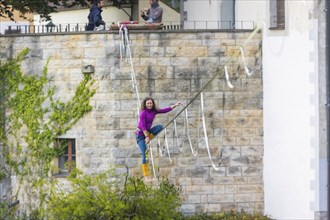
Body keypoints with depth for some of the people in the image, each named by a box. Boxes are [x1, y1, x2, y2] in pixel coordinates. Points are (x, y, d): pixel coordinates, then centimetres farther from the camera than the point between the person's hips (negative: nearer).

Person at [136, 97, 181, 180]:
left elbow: (165, 110, 4)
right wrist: (147, 136, -24)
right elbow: (143, 126, -21)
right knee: (145, 154, -11)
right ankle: (146, 175, -5)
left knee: (160, 126, -19)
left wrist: (175, 105, -2)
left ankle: (147, 142, -9)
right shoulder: (143, 113, -18)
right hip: (140, 134, -6)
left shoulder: (154, 111, 1)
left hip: (147, 132, 6)